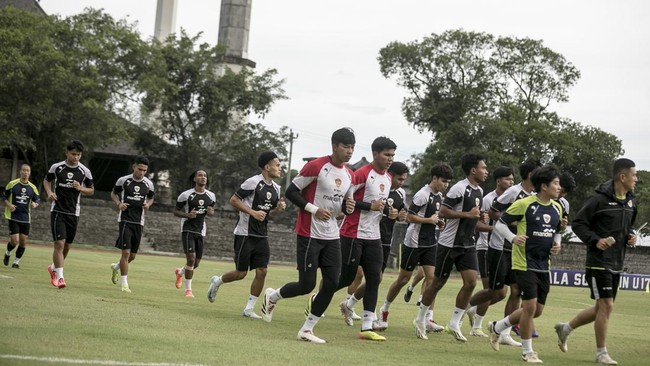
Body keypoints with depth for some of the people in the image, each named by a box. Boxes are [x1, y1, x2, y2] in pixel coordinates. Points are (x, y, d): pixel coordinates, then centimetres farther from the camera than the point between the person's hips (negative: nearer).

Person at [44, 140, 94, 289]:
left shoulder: (85, 172, 0)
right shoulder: (56, 167, -2)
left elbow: (91, 191, 10)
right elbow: (46, 180, 15)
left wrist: (80, 188, -11)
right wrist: (49, 192, -5)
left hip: (73, 213, 3)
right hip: (58, 211, -3)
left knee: (67, 245, 11)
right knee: (59, 243, -14)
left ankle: (53, 268, 36)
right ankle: (59, 277, -12)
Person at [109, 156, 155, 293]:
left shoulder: (148, 184, 3)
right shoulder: (123, 180, -5)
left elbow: (151, 198, 19)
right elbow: (113, 193, 10)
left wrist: (148, 204, -4)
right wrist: (119, 204, -10)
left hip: (139, 222, 4)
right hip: (125, 219, -4)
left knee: (132, 255, 10)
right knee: (126, 252, -13)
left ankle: (116, 267, 41)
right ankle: (124, 284, -6)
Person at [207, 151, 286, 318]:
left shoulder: (275, 188, 10)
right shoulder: (253, 182, -13)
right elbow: (233, 200, -12)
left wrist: (278, 209, 1)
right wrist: (253, 213, -20)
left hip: (261, 236, 7)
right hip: (245, 234, -7)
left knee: (262, 271, -4)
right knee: (241, 273, -3)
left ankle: (249, 309, 4)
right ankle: (217, 281, 27)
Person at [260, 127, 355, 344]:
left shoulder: (349, 175, 10)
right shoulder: (316, 167, -13)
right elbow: (291, 192, -10)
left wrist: (348, 207, -1)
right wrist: (314, 209, -18)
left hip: (331, 237, 7)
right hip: (309, 234, -7)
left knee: (332, 283, -3)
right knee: (307, 285, -6)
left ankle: (307, 330, 7)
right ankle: (272, 296, 25)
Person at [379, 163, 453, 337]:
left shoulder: (439, 195, 10)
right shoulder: (422, 195, -17)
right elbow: (410, 217, -18)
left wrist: (439, 221, 6)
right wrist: (430, 220, -16)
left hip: (430, 243, 7)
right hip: (414, 242, -7)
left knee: (431, 277, -5)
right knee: (404, 278, 3)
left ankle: (428, 318, -6)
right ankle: (385, 308, 23)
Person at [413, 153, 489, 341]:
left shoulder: (479, 191, 13)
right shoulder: (460, 188, -15)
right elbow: (442, 212, -20)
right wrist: (468, 214, -23)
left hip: (467, 245, 7)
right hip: (449, 243, -7)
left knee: (471, 281, -8)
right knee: (438, 283, 3)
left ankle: (454, 324, 1)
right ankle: (420, 320, 20)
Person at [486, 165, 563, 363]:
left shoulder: (557, 208, 7)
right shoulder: (524, 204, -12)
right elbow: (500, 224, -6)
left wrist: (557, 243, 1)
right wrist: (513, 238, -23)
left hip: (544, 265, 7)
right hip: (524, 263, -7)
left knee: (537, 310, 11)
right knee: (530, 306, -11)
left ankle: (497, 327, 31)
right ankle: (527, 351, 5)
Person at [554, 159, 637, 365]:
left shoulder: (630, 201, 9)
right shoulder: (600, 199, -14)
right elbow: (578, 223, -10)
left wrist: (630, 236, 4)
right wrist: (595, 240, -21)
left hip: (617, 264, 8)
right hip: (599, 262, -8)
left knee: (602, 309, 13)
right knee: (606, 305, -8)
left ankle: (565, 328, 32)